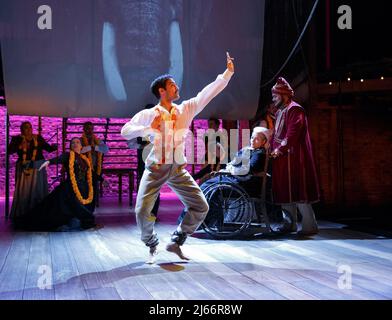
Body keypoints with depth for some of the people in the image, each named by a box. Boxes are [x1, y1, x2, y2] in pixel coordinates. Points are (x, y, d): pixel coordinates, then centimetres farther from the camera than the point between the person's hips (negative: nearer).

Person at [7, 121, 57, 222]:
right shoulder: (17, 139, 4)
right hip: (24, 168, -2)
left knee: (38, 190, 0)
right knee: (23, 191, -4)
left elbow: (48, 148, 7)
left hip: (38, 168, 2)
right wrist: (19, 147, -18)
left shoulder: (38, 138, 9)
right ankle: (20, 215, -1)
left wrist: (53, 147, -14)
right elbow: (9, 150, -4)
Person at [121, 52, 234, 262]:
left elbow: (208, 93, 0)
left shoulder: (186, 110, 6)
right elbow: (125, 131, -5)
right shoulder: (148, 114, -1)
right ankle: (152, 246, 18)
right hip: (155, 168, -3)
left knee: (200, 207, -2)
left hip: (178, 169, 3)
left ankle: (176, 242, 16)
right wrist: (148, 128, -18)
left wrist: (228, 72, -5)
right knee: (143, 212, -11)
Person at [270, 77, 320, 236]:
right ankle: (290, 224, 18)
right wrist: (273, 148, 9)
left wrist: (280, 149, -20)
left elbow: (293, 133, -19)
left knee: (297, 191, -9)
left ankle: (310, 226, -4)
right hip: (282, 158, 9)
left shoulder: (294, 110, -9)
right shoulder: (280, 112, 20)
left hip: (293, 157, -9)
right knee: (285, 192, 10)